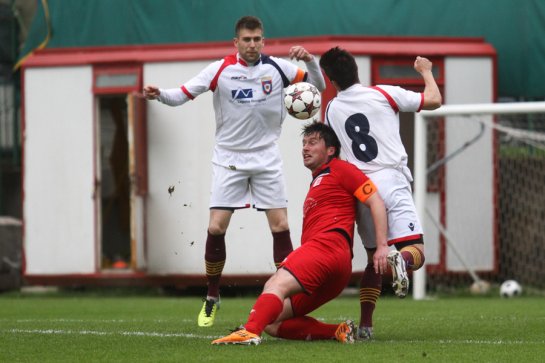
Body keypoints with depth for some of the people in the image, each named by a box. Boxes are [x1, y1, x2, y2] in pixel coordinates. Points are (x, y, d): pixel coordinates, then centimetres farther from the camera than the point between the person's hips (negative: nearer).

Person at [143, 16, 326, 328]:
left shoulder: (277, 68, -3)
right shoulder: (221, 70, -8)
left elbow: (318, 86, 1)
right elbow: (183, 94, -10)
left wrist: (309, 60, -18)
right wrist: (159, 94, -30)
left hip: (266, 159, 1)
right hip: (229, 158, -1)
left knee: (281, 226, -6)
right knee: (216, 228, -8)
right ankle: (212, 298, 8)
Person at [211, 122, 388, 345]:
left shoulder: (340, 169, 9)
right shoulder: (316, 182, 36)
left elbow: (376, 202, 0)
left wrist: (382, 246, -10)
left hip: (328, 246, -10)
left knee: (276, 284, -32)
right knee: (271, 324, -1)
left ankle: (250, 332, -55)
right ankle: (338, 332, -10)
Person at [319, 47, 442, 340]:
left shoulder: (332, 110, 11)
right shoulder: (384, 94, 1)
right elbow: (434, 100, 7)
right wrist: (426, 71, 24)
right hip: (391, 181, -4)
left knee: (374, 259, 16)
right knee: (415, 252, -8)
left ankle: (365, 324, 5)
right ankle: (399, 260, -44)